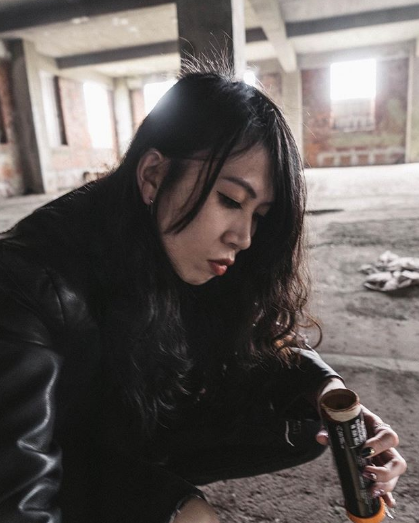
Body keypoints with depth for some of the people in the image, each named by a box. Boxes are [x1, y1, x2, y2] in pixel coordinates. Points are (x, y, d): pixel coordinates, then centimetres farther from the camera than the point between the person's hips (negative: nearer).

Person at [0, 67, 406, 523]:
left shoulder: (197, 266, -16)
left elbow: (271, 343, -5)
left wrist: (331, 394, -23)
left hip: (147, 437, 5)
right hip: (68, 481, -4)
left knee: (304, 428, -9)